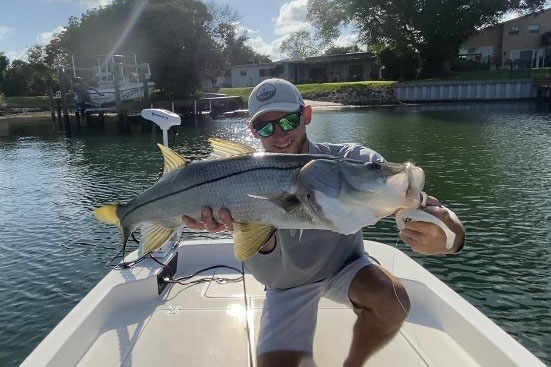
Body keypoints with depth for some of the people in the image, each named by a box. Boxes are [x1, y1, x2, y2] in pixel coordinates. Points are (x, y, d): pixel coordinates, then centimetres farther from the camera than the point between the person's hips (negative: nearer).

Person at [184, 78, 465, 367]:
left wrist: (449, 231, -59)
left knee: (393, 302, -27)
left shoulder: (351, 160, -22)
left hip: (344, 266, 0)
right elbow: (268, 276, -28)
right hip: (289, 285, 1)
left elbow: (417, 202, -35)